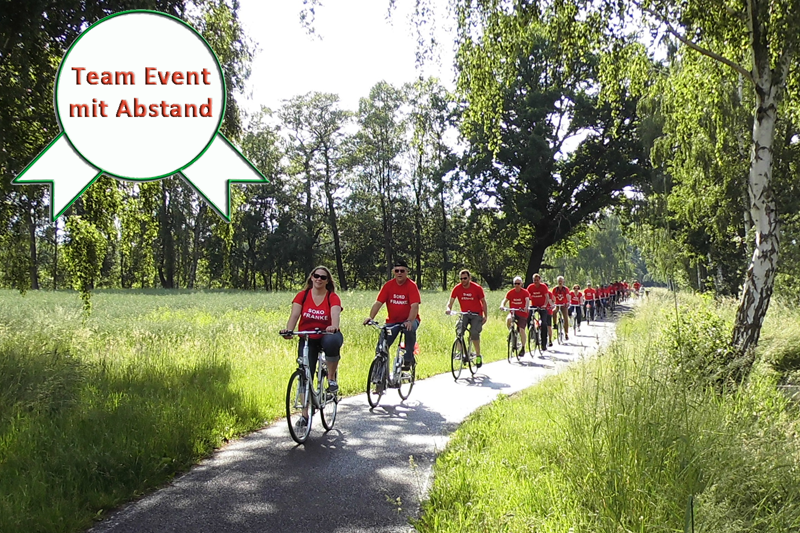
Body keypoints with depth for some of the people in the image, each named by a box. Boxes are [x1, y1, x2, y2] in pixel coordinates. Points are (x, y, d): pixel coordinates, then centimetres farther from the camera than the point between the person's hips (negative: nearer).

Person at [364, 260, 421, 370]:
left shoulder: (411, 286, -13)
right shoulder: (388, 285, -5)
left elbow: (415, 306, -24)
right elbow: (378, 303, -10)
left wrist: (409, 321, -41)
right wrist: (371, 317, -27)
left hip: (409, 319, -2)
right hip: (392, 321, 3)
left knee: (410, 328, -37)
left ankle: (408, 360, -20)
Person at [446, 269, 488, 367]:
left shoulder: (477, 288, -11)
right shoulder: (457, 288, -7)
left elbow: (483, 302, -1)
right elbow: (451, 301, -6)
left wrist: (485, 316, -4)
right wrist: (448, 308, -28)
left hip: (476, 314, -2)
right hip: (464, 314, 2)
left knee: (474, 333, -20)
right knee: (459, 329, -24)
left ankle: (478, 356, -4)